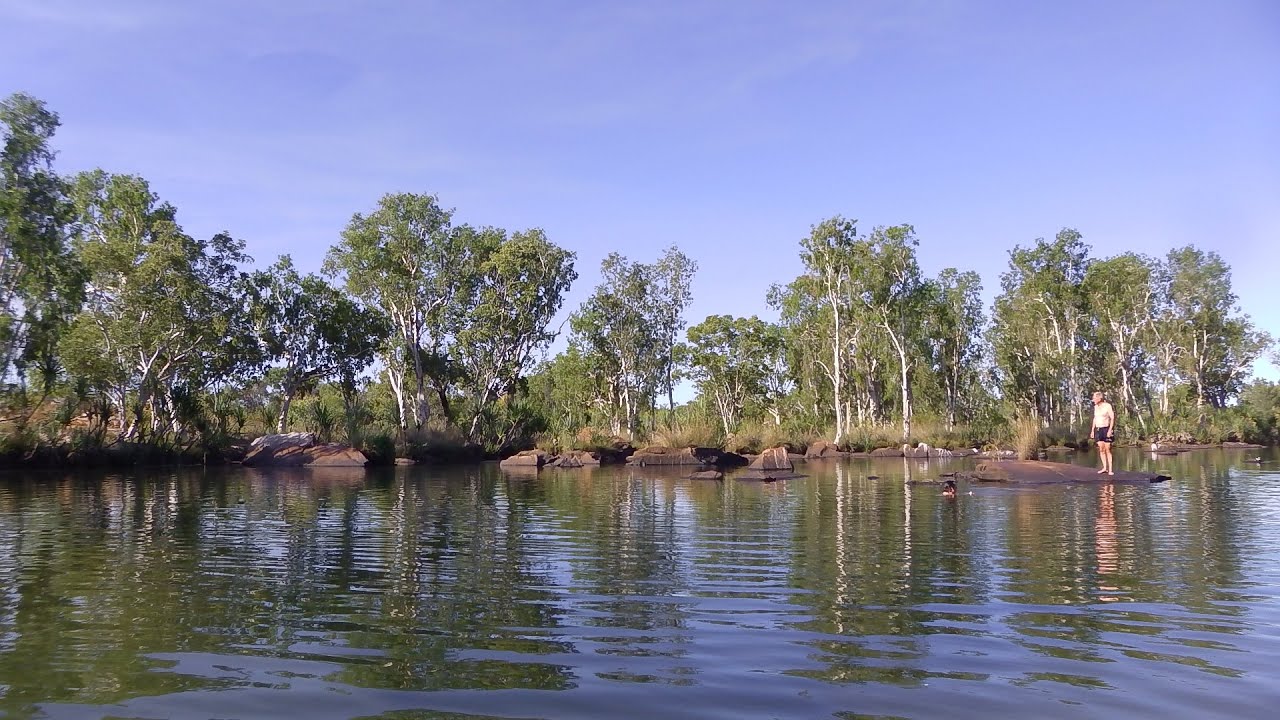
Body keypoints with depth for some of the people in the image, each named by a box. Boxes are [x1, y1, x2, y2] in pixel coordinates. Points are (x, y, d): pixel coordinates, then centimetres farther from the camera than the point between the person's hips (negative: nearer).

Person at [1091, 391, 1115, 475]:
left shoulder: (1108, 406, -9)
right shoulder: (1095, 407, 11)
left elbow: (1112, 418, -11)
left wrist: (1110, 430, -18)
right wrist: (1092, 430, 15)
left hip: (1106, 429, -6)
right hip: (1098, 430, 6)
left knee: (1107, 449, -6)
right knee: (1101, 449, 3)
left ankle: (1110, 469, -4)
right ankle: (1105, 468, 7)